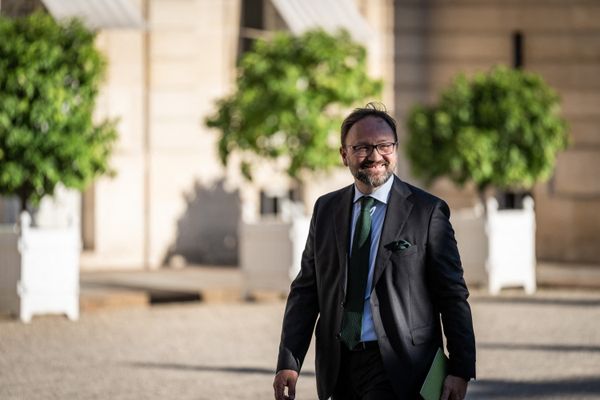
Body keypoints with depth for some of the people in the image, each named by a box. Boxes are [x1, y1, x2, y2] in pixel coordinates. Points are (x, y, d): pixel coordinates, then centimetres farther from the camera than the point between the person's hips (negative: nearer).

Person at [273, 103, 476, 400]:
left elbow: (453, 296, -3)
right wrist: (289, 362, 0)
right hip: (339, 366, 5)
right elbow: (305, 290, 9)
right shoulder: (326, 210, 10)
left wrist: (461, 369, -7)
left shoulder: (427, 211, -3)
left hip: (396, 366, -5)